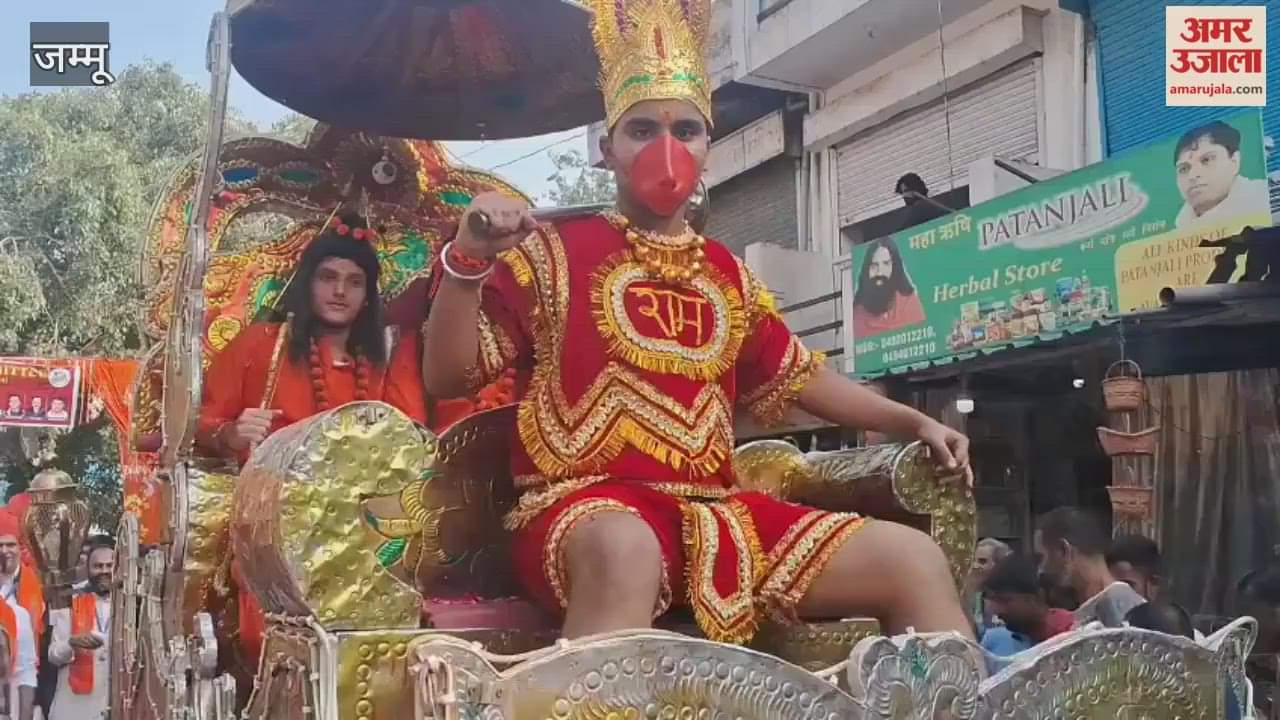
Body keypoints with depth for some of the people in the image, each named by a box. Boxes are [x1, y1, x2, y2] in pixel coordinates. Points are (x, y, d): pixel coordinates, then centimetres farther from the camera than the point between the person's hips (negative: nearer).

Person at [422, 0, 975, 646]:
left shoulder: (727, 275, 20)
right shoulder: (553, 252, 5)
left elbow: (800, 377, 31)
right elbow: (446, 379, 0)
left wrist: (914, 423, 22)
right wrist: (466, 260, -15)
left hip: (716, 513, 6)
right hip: (586, 507, -6)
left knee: (913, 558, -8)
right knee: (626, 549, -44)